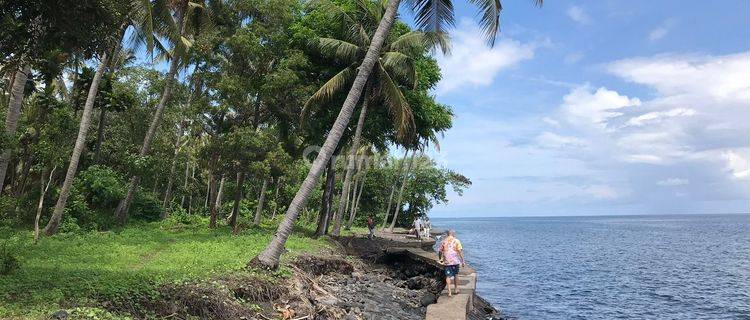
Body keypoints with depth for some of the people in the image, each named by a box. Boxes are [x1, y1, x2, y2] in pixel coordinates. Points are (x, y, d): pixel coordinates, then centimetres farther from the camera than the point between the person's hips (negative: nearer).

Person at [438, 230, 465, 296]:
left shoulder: (443, 241, 5)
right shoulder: (456, 241, -1)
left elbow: (440, 251, 9)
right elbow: (460, 251, -7)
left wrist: (441, 258, 28)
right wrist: (462, 261, -4)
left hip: (447, 261, 1)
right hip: (455, 261, -1)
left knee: (448, 276, 4)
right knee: (456, 275, 18)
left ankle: (449, 292, 0)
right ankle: (456, 289, 27)